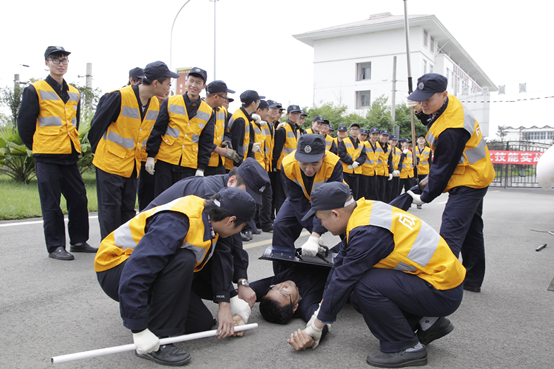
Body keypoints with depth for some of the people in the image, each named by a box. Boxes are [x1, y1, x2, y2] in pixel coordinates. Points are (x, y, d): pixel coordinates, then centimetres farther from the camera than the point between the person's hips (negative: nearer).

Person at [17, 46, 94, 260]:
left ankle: (79, 241, 20)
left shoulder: (74, 93, 15)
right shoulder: (35, 90, -3)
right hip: (47, 157, -6)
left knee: (79, 198, 7)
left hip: (70, 156, 6)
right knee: (51, 204, -1)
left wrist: (72, 144, 17)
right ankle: (55, 247, 8)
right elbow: (24, 124, -1)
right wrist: (36, 147, 7)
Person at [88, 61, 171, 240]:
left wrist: (144, 157, 13)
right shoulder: (119, 97, -18)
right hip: (110, 162, -6)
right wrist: (97, 151, 1)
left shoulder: (155, 104, 3)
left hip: (132, 165, 7)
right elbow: (97, 125, -9)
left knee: (128, 209, 12)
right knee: (111, 207, -1)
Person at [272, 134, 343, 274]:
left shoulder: (334, 164, -38)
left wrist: (315, 237, -50)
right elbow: (298, 201, -29)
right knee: (280, 226, -16)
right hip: (301, 198, 1)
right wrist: (313, 233, -35)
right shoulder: (288, 165, -32)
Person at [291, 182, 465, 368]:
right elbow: (341, 263, 7)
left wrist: (317, 325, -7)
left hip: (444, 292, -9)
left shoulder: (368, 232, -26)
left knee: (364, 285, -24)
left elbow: (343, 280, -20)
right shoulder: (363, 210, 1)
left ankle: (407, 347, -6)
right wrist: (321, 309, 12)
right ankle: (427, 323, 12)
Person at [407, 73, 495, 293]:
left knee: (450, 233, -16)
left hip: (468, 182, -11)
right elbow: (435, 122, 20)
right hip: (476, 176, 11)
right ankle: (473, 280, 30)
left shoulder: (451, 130, -31)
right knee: (471, 230, 18)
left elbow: (443, 168, -23)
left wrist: (425, 197, -12)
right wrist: (423, 114, -3)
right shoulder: (449, 103, -2)